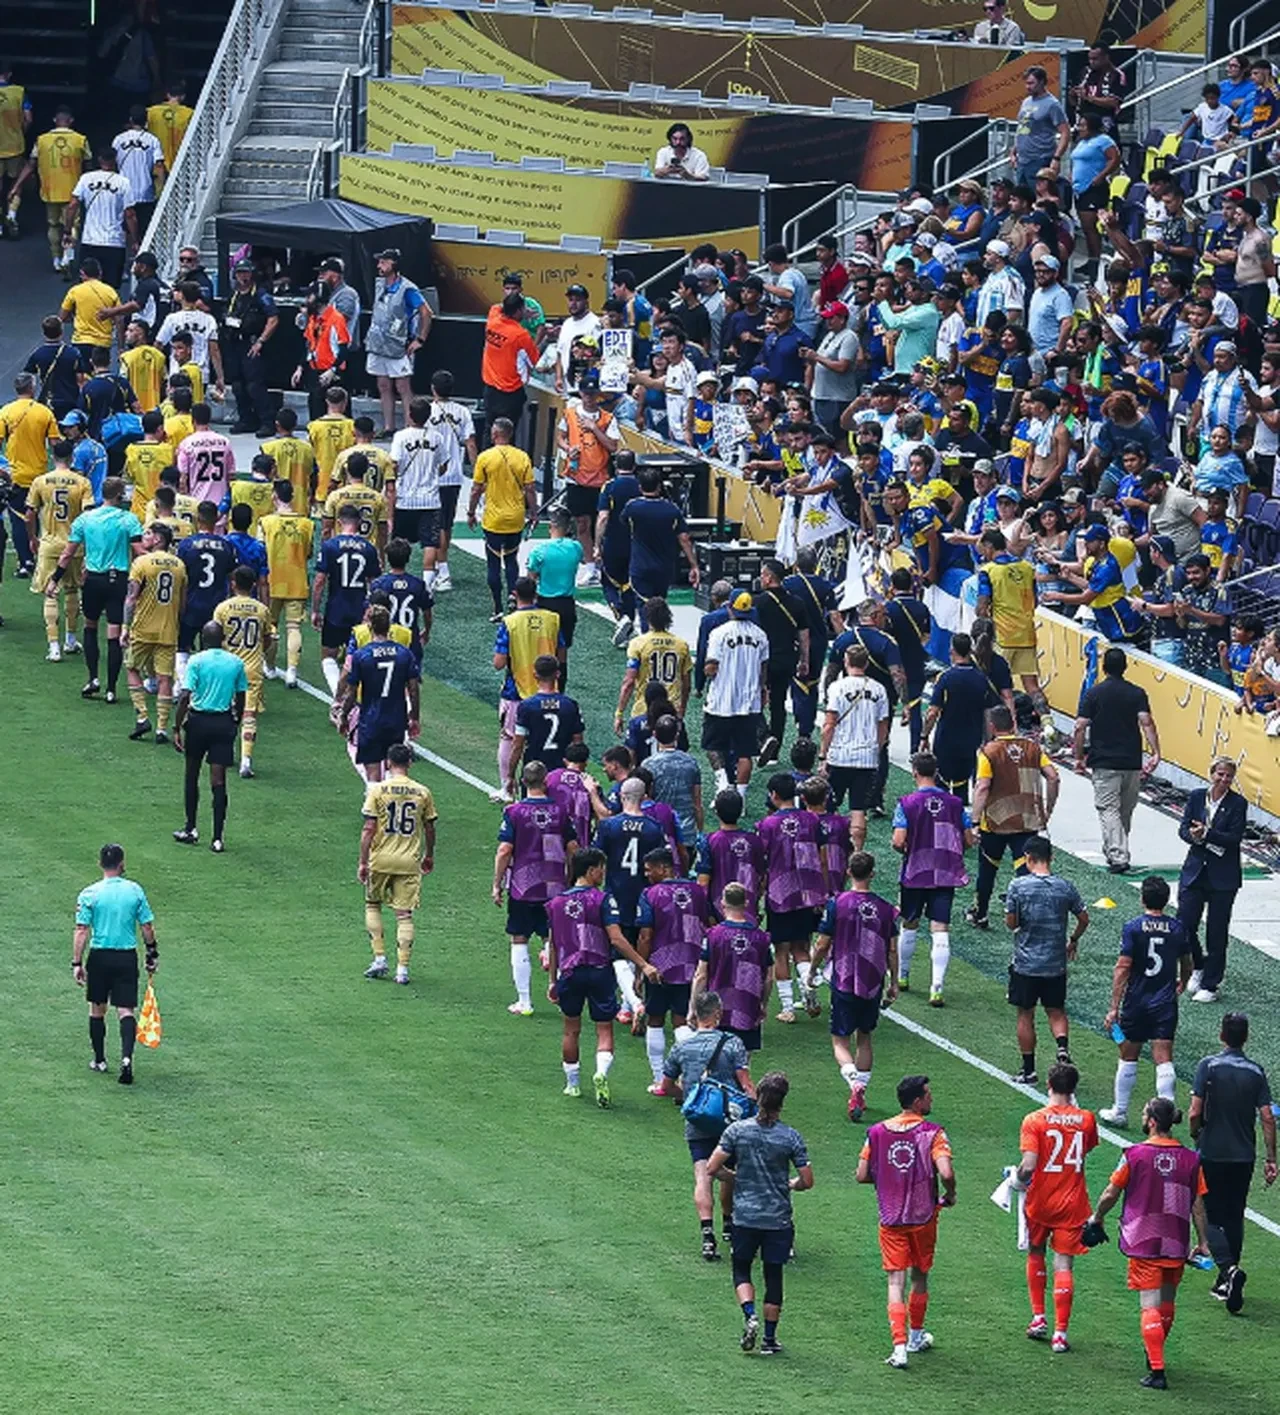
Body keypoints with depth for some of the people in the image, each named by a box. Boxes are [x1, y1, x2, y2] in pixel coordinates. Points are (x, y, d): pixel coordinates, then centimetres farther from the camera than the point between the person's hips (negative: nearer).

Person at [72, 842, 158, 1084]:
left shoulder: (89, 894, -6)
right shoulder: (135, 890, -1)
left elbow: (82, 931, -9)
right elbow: (147, 927, 3)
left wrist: (77, 963, -5)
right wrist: (152, 954, 15)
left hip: (100, 956, -1)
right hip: (127, 956, 1)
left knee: (97, 1009, 15)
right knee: (126, 1010, 0)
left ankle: (99, 1060, 23)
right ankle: (126, 1057, -19)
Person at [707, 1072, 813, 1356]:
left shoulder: (737, 1130, -7)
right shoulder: (790, 1137, -9)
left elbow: (712, 1169, -7)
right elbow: (806, 1181, -7)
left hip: (745, 1217, 0)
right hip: (779, 1220, 0)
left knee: (741, 1270, 18)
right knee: (773, 1276, 12)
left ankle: (750, 1315, -7)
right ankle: (769, 1339, 15)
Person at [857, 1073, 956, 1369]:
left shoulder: (877, 1132, -2)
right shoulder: (932, 1133, -12)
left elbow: (862, 1176, 0)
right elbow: (946, 1172, -24)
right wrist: (950, 1195, -3)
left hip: (890, 1219, 1)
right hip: (923, 1217, -1)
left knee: (896, 1281, -1)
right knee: (919, 1278, 19)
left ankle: (900, 1346, -15)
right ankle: (916, 1336, 36)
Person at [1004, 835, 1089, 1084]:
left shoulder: (1019, 886, -12)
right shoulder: (1065, 887, -3)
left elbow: (1011, 922, -8)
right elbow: (1084, 919, 5)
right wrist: (1073, 940, 23)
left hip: (1026, 963, -2)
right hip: (1056, 963, 2)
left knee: (1025, 1015, 9)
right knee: (1056, 1011, 16)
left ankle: (1028, 1070, 14)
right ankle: (1062, 1047, -11)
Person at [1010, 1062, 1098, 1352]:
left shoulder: (1035, 1120, -13)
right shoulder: (1085, 1120, -4)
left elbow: (1029, 1165, -21)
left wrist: (1019, 1179, 0)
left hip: (1040, 1202, -1)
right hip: (1073, 1203, 1)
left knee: (1035, 1255, 23)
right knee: (1063, 1264, 2)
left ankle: (1038, 1318, 23)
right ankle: (1060, 1333, -3)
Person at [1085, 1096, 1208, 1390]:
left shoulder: (1135, 1155, -10)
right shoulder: (1190, 1159, -3)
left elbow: (1111, 1194, -2)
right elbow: (1198, 1206, 1)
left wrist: (1096, 1219, 16)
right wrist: (1202, 1243, 8)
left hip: (1143, 1243, -3)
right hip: (1176, 1244, 3)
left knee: (1150, 1307, -3)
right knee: (1167, 1303, 21)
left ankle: (1157, 1371, -10)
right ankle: (1155, 1355, 38)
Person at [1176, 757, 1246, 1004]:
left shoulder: (1237, 804, -6)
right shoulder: (1196, 797, 3)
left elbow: (1235, 838, -13)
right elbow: (1184, 829, 2)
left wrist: (1206, 834, -24)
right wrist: (1193, 836, -21)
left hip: (1223, 877, -3)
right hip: (1195, 870, 3)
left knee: (1216, 932, 2)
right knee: (1184, 925, -3)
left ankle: (1210, 985, 13)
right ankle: (1198, 967, 25)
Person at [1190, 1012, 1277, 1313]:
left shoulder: (1209, 1066, -9)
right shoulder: (1256, 1072, 0)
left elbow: (1195, 1113, -13)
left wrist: (1196, 1136, 8)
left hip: (1212, 1153, -3)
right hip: (1244, 1156, 3)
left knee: (1212, 1217, 1)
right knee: (1235, 1217, 15)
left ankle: (1228, 1268, -22)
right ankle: (1227, 1284, 21)